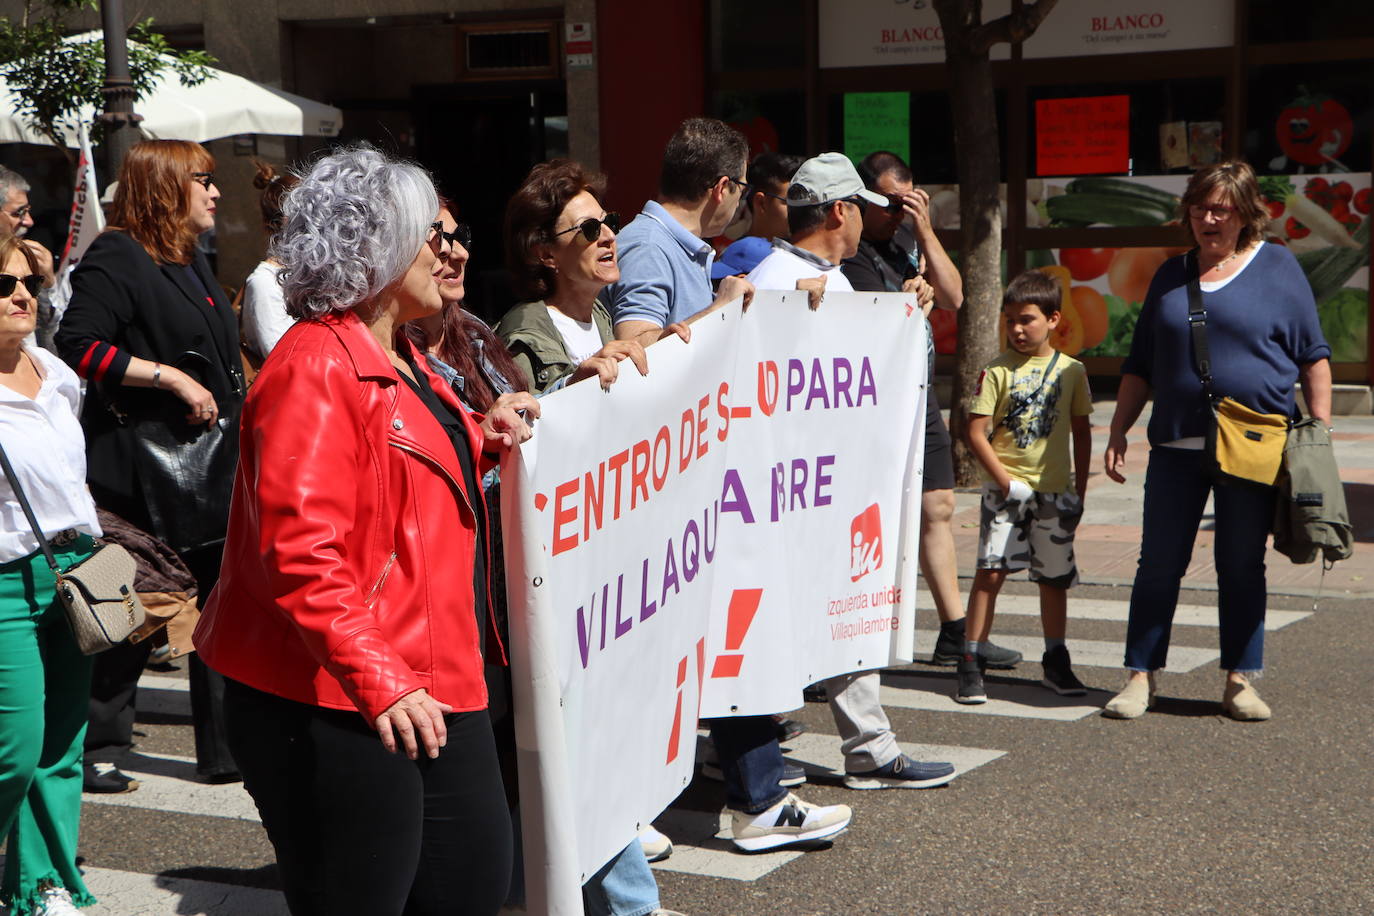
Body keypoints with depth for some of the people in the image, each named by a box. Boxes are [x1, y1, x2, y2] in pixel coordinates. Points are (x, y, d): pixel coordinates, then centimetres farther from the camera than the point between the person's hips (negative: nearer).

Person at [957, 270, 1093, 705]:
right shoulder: (997, 371, -6)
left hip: (1055, 491, 3)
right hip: (1006, 489, -3)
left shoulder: (1071, 370, 3)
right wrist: (1005, 481, -13)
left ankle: (1056, 663, 25)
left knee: (1054, 577, 11)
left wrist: (1079, 490, 6)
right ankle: (971, 664, -4)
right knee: (991, 571, -10)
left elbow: (1081, 433, 10)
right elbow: (976, 432, -8)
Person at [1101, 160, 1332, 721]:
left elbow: (1313, 356, 4)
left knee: (1242, 567, 6)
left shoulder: (1276, 266, 4)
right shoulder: (1171, 275, 12)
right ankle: (1141, 677, 10)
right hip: (1177, 447, 2)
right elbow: (1140, 365, 16)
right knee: (1159, 564, 2)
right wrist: (1117, 432, 9)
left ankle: (1240, 681, 14)